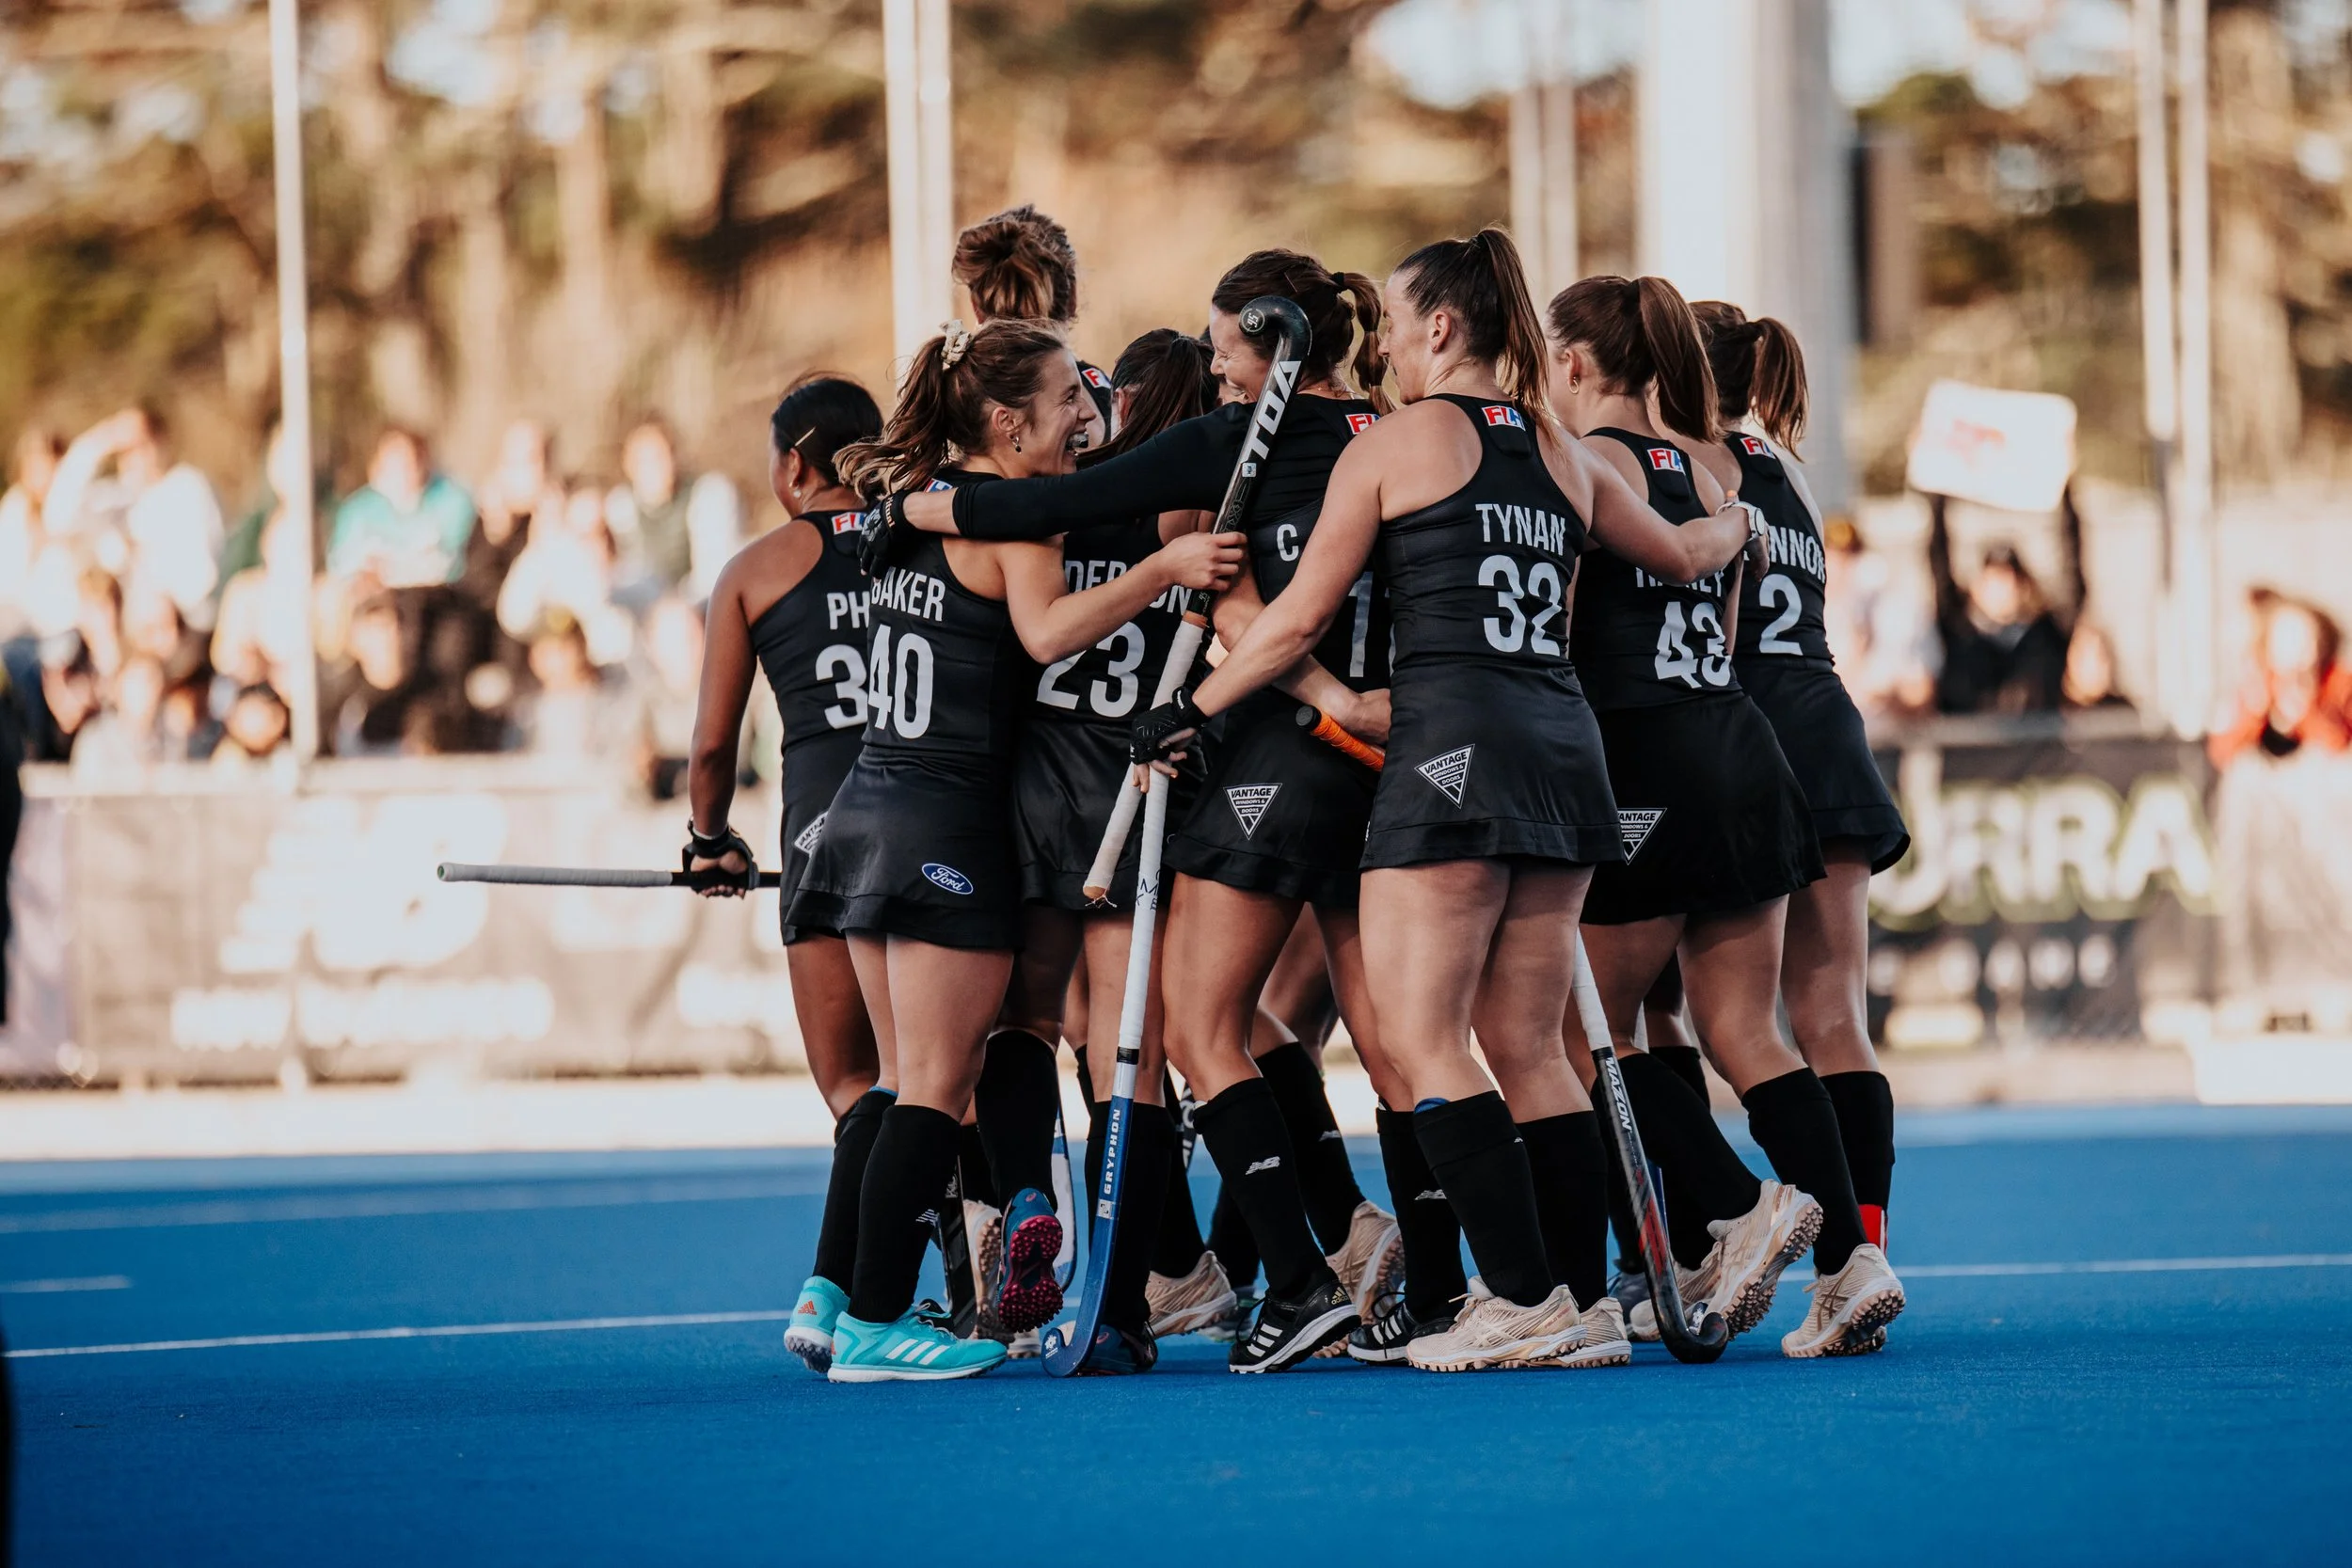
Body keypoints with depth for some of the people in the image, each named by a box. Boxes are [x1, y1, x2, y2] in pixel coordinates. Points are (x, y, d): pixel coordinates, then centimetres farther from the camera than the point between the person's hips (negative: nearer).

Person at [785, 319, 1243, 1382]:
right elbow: (1047, 628, -27)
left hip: (870, 810, 8)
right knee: (939, 1086, -5)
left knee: (918, 1085, 11)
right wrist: (1163, 570, -31)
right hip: (950, 824, -8)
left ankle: (871, 1308, 8)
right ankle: (877, 1323, -8)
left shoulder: (912, 503, 15)